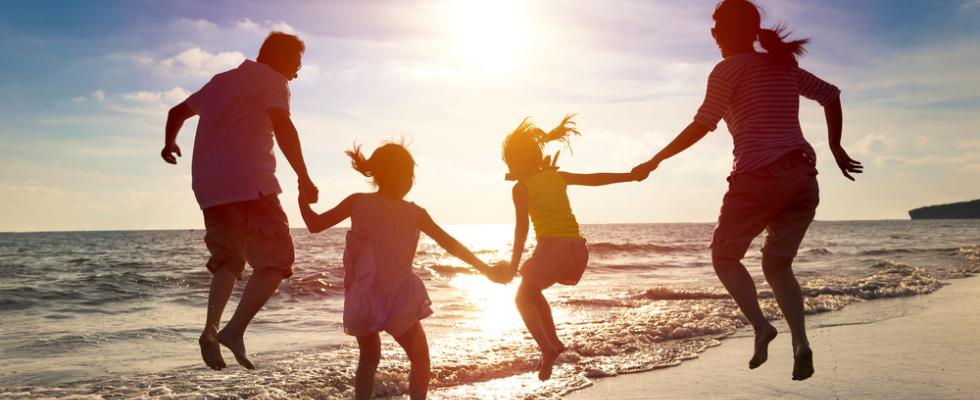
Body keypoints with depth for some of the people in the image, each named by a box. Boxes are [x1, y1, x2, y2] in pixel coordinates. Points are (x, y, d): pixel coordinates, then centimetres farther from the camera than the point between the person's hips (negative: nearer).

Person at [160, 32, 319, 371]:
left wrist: (170, 143, 55)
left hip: (208, 188, 8)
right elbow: (282, 126, -16)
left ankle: (212, 328, -1)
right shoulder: (271, 81, 2)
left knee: (228, 260, 18)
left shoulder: (222, 80, 25)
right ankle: (235, 330, -17)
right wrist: (304, 178, -14)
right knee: (276, 259, -4)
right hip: (249, 183, -8)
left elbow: (177, 112, 36)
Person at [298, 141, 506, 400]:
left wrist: (303, 197, 21)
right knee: (420, 358, 16)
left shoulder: (358, 202, 1)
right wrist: (486, 270, 8)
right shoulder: (414, 213, -1)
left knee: (369, 357, 25)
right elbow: (452, 245, 1)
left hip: (362, 301, 3)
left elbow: (315, 224, 4)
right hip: (398, 301, -2)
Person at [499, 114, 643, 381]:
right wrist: (632, 176, 30)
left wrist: (514, 263, -2)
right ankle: (553, 343, 20)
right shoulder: (558, 176, 17)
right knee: (533, 291, 26)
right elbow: (595, 179, 21)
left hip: (552, 246, -6)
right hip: (578, 248, 6)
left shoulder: (521, 187, 2)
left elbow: (522, 226, -5)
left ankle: (547, 348, -11)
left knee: (522, 298, 11)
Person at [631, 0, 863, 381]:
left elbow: (701, 126, -7)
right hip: (803, 178, 6)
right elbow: (831, 95, 22)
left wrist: (655, 160, -1)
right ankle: (800, 343, -2)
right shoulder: (785, 65, 20)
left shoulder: (728, 69, 0)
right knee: (776, 265, 17)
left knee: (724, 256, 12)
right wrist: (836, 148, 28)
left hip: (760, 177, -6)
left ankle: (760, 326, -10)